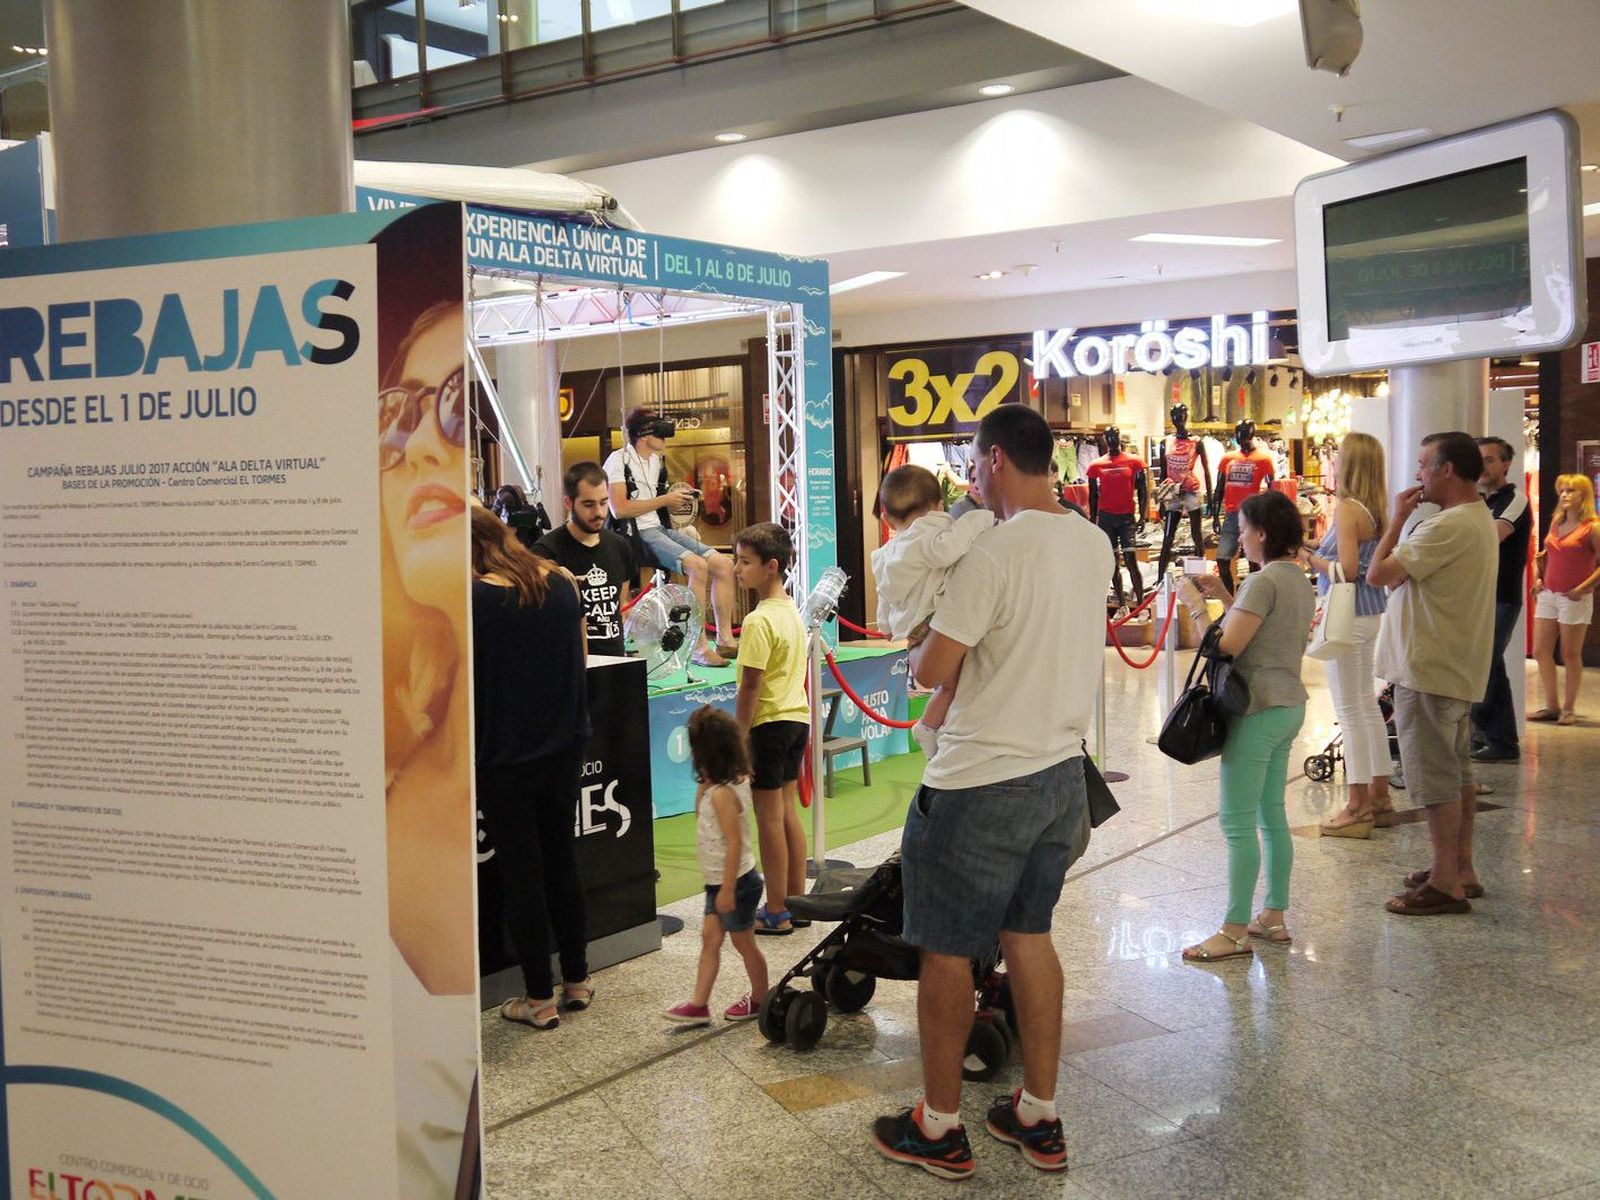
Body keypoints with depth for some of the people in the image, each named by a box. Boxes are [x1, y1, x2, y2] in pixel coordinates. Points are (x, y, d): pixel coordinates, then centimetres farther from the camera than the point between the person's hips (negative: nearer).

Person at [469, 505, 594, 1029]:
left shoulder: (472, 598, -16)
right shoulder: (562, 583, 0)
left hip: (504, 754, -5)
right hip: (564, 745, 5)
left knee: (520, 872, 5)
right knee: (561, 858, 19)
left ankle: (539, 997, 13)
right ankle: (577, 979, 27)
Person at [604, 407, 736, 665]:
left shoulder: (657, 460, 18)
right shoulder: (619, 460, -7)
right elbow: (620, 509, -18)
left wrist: (676, 497, 5)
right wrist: (664, 500, -14)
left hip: (662, 528, 9)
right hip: (638, 534, -9)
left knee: (723, 565, -6)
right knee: (697, 565, -30)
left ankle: (724, 639, 1)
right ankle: (700, 648, -27)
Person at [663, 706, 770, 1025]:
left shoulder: (722, 794, -28)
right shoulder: (736, 780, 1)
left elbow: (734, 843, -29)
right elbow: (700, 812, 17)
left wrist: (727, 889, -26)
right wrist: (704, 784, 4)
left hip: (735, 883, -10)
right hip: (719, 881, 10)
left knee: (743, 942, 9)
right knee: (710, 938, 12)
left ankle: (759, 999, 27)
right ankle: (699, 1005, 17)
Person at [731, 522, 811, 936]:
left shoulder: (759, 621, -20)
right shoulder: (792, 611, 7)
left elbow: (750, 687, -20)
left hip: (769, 724, -9)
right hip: (798, 717, 9)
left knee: (769, 817, 1)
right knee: (788, 812, 15)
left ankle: (776, 912, 8)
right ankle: (795, 902, 23)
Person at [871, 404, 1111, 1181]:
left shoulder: (993, 554, -20)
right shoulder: (1095, 544, 4)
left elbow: (929, 672, -16)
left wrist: (917, 649, 5)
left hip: (981, 787, -8)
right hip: (1062, 772, 8)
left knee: (945, 950, 7)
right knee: (1028, 935, 18)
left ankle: (939, 1129, 19)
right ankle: (1039, 1118, 27)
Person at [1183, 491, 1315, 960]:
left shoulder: (1264, 581, -17)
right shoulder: (1299, 580, 13)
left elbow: (1227, 646, -20)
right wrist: (1224, 596, 14)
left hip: (1257, 711, -10)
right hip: (1289, 706, 10)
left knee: (1238, 822, -5)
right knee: (1271, 816, 16)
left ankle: (1235, 931, -2)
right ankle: (1274, 916, 23)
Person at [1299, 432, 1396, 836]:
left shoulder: (1347, 508, -17)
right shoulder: (1375, 508, 9)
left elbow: (1347, 570, -23)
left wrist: (1310, 558, -8)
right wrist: (1320, 554, 12)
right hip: (1371, 612, 9)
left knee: (1350, 711, -3)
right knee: (1367, 705, 16)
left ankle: (1358, 808, 3)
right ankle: (1379, 797, 24)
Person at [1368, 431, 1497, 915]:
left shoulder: (1449, 526, -22)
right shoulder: (1479, 518, 13)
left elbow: (1378, 574, -20)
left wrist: (1399, 517, -11)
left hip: (1430, 671, -11)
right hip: (1456, 667, 11)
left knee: (1437, 780, -3)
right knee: (1457, 774, 17)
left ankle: (1445, 885, 3)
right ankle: (1461, 869, 28)